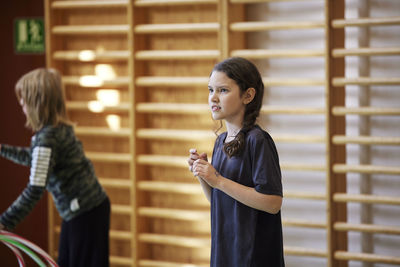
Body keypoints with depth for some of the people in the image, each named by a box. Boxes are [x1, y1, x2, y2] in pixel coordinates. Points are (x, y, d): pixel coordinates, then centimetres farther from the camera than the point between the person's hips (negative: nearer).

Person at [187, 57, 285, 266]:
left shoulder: (257, 140, -14)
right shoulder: (221, 141, 9)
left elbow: (272, 202, -21)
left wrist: (218, 180, -19)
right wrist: (202, 175, -2)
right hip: (223, 249, 7)